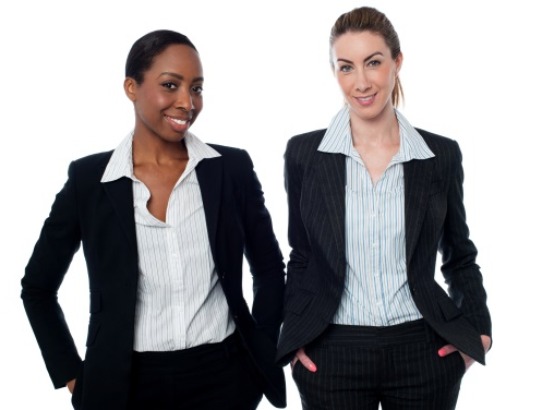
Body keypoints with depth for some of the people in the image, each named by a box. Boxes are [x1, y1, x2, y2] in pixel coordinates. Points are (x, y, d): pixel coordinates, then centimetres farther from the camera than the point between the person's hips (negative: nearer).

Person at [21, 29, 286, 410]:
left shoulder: (233, 167, -2)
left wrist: (260, 354, 3)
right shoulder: (88, 179, -4)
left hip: (224, 378, 1)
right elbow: (38, 287, 6)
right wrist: (73, 375, 2)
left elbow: (270, 269, 8)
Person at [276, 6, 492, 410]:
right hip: (332, 356, 0)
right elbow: (302, 258, 8)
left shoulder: (442, 155, 0)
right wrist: (293, 337, 0)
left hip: (424, 352, 1)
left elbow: (460, 256, 11)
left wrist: (477, 329, 1)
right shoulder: (304, 153, -1)